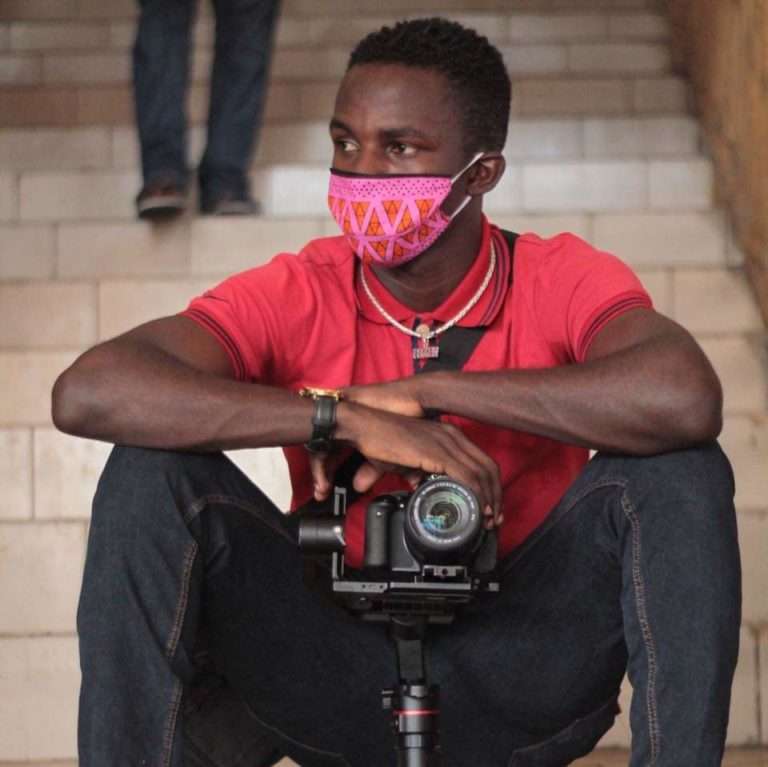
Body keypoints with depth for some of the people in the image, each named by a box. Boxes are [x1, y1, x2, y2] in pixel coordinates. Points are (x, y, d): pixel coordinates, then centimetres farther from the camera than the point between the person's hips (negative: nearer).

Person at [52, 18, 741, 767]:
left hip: (519, 683, -1)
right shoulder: (295, 296, -7)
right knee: (152, 471, -20)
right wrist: (345, 418, -31)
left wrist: (424, 389, -26)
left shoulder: (561, 281, -8)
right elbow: (85, 392, -24)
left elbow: (685, 401, -32)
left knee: (677, 471, -24)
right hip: (336, 682, 1)